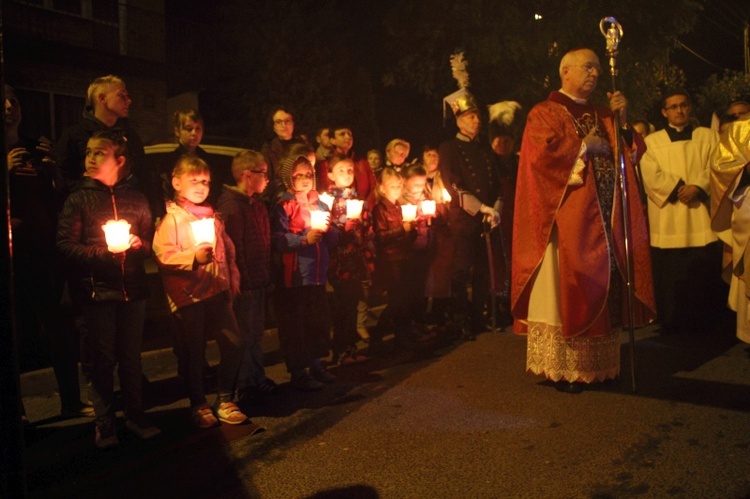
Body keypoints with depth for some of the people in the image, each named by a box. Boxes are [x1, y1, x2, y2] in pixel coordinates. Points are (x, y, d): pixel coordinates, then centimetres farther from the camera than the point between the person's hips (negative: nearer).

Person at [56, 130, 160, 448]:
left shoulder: (135, 199, 9)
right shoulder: (79, 199, 1)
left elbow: (150, 241, 13)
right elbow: (65, 245, -5)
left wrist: (137, 244, -8)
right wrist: (104, 251, -17)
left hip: (132, 288, 2)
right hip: (97, 291, -2)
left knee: (131, 357, 11)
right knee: (104, 359, 5)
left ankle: (135, 416, 25)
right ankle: (104, 424, 19)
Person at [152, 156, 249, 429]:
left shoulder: (212, 216, 14)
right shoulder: (171, 218, -6)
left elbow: (228, 250, 18)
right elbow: (163, 254, -16)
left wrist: (232, 278, 12)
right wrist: (193, 257, -27)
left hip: (217, 291, 5)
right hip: (188, 295, -5)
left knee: (233, 344, 2)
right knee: (194, 353, 5)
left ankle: (225, 400, 19)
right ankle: (198, 405, 23)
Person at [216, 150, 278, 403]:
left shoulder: (257, 204, 14)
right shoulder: (231, 205, -17)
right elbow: (233, 248, -21)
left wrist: (267, 277, 15)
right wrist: (243, 282, -21)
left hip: (259, 281, 9)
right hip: (245, 284, -9)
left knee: (256, 332, 19)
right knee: (245, 335, 2)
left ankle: (258, 379, 32)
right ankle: (245, 385, 15)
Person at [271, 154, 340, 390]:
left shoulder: (320, 204, 13)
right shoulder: (283, 207, -4)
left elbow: (334, 238, 11)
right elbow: (278, 240, -15)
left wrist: (327, 229, -9)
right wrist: (304, 239, -24)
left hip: (317, 273, 6)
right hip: (294, 275, -6)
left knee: (319, 321, 13)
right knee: (296, 324, 1)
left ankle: (316, 364, 28)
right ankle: (298, 372, 12)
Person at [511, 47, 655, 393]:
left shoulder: (601, 115, 20)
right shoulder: (545, 113, 0)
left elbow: (630, 153, 17)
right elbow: (541, 154, -17)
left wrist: (622, 120, 2)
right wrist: (584, 147, -7)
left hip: (605, 220, 7)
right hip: (568, 220, -6)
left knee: (602, 290, 7)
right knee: (567, 290, -4)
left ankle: (597, 363, 16)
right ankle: (563, 368, 5)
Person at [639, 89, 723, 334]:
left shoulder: (708, 136, 16)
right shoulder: (652, 141, 12)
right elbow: (652, 177, -1)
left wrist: (697, 187, -15)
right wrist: (680, 189, -14)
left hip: (701, 220, 1)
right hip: (668, 220, -1)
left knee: (704, 274, -1)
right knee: (670, 275, -1)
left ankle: (705, 326, 9)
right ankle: (672, 326, 7)